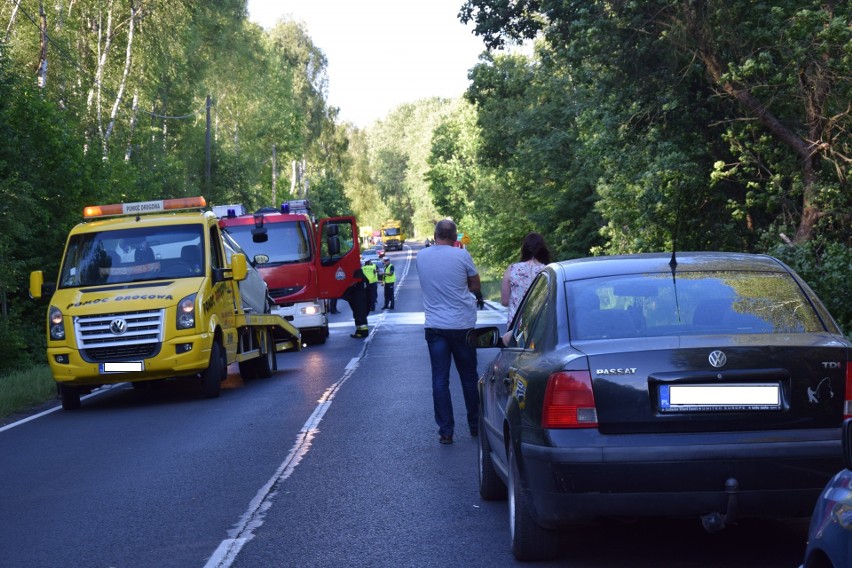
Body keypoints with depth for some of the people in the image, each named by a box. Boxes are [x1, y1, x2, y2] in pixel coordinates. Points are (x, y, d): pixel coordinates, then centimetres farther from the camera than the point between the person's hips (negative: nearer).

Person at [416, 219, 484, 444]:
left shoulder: (421, 257, 2)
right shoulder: (461, 255, -9)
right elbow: (475, 284, 3)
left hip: (434, 325, 2)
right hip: (462, 324, -2)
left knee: (439, 379, 2)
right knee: (469, 376, 12)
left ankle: (445, 431, -1)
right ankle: (475, 425, 22)